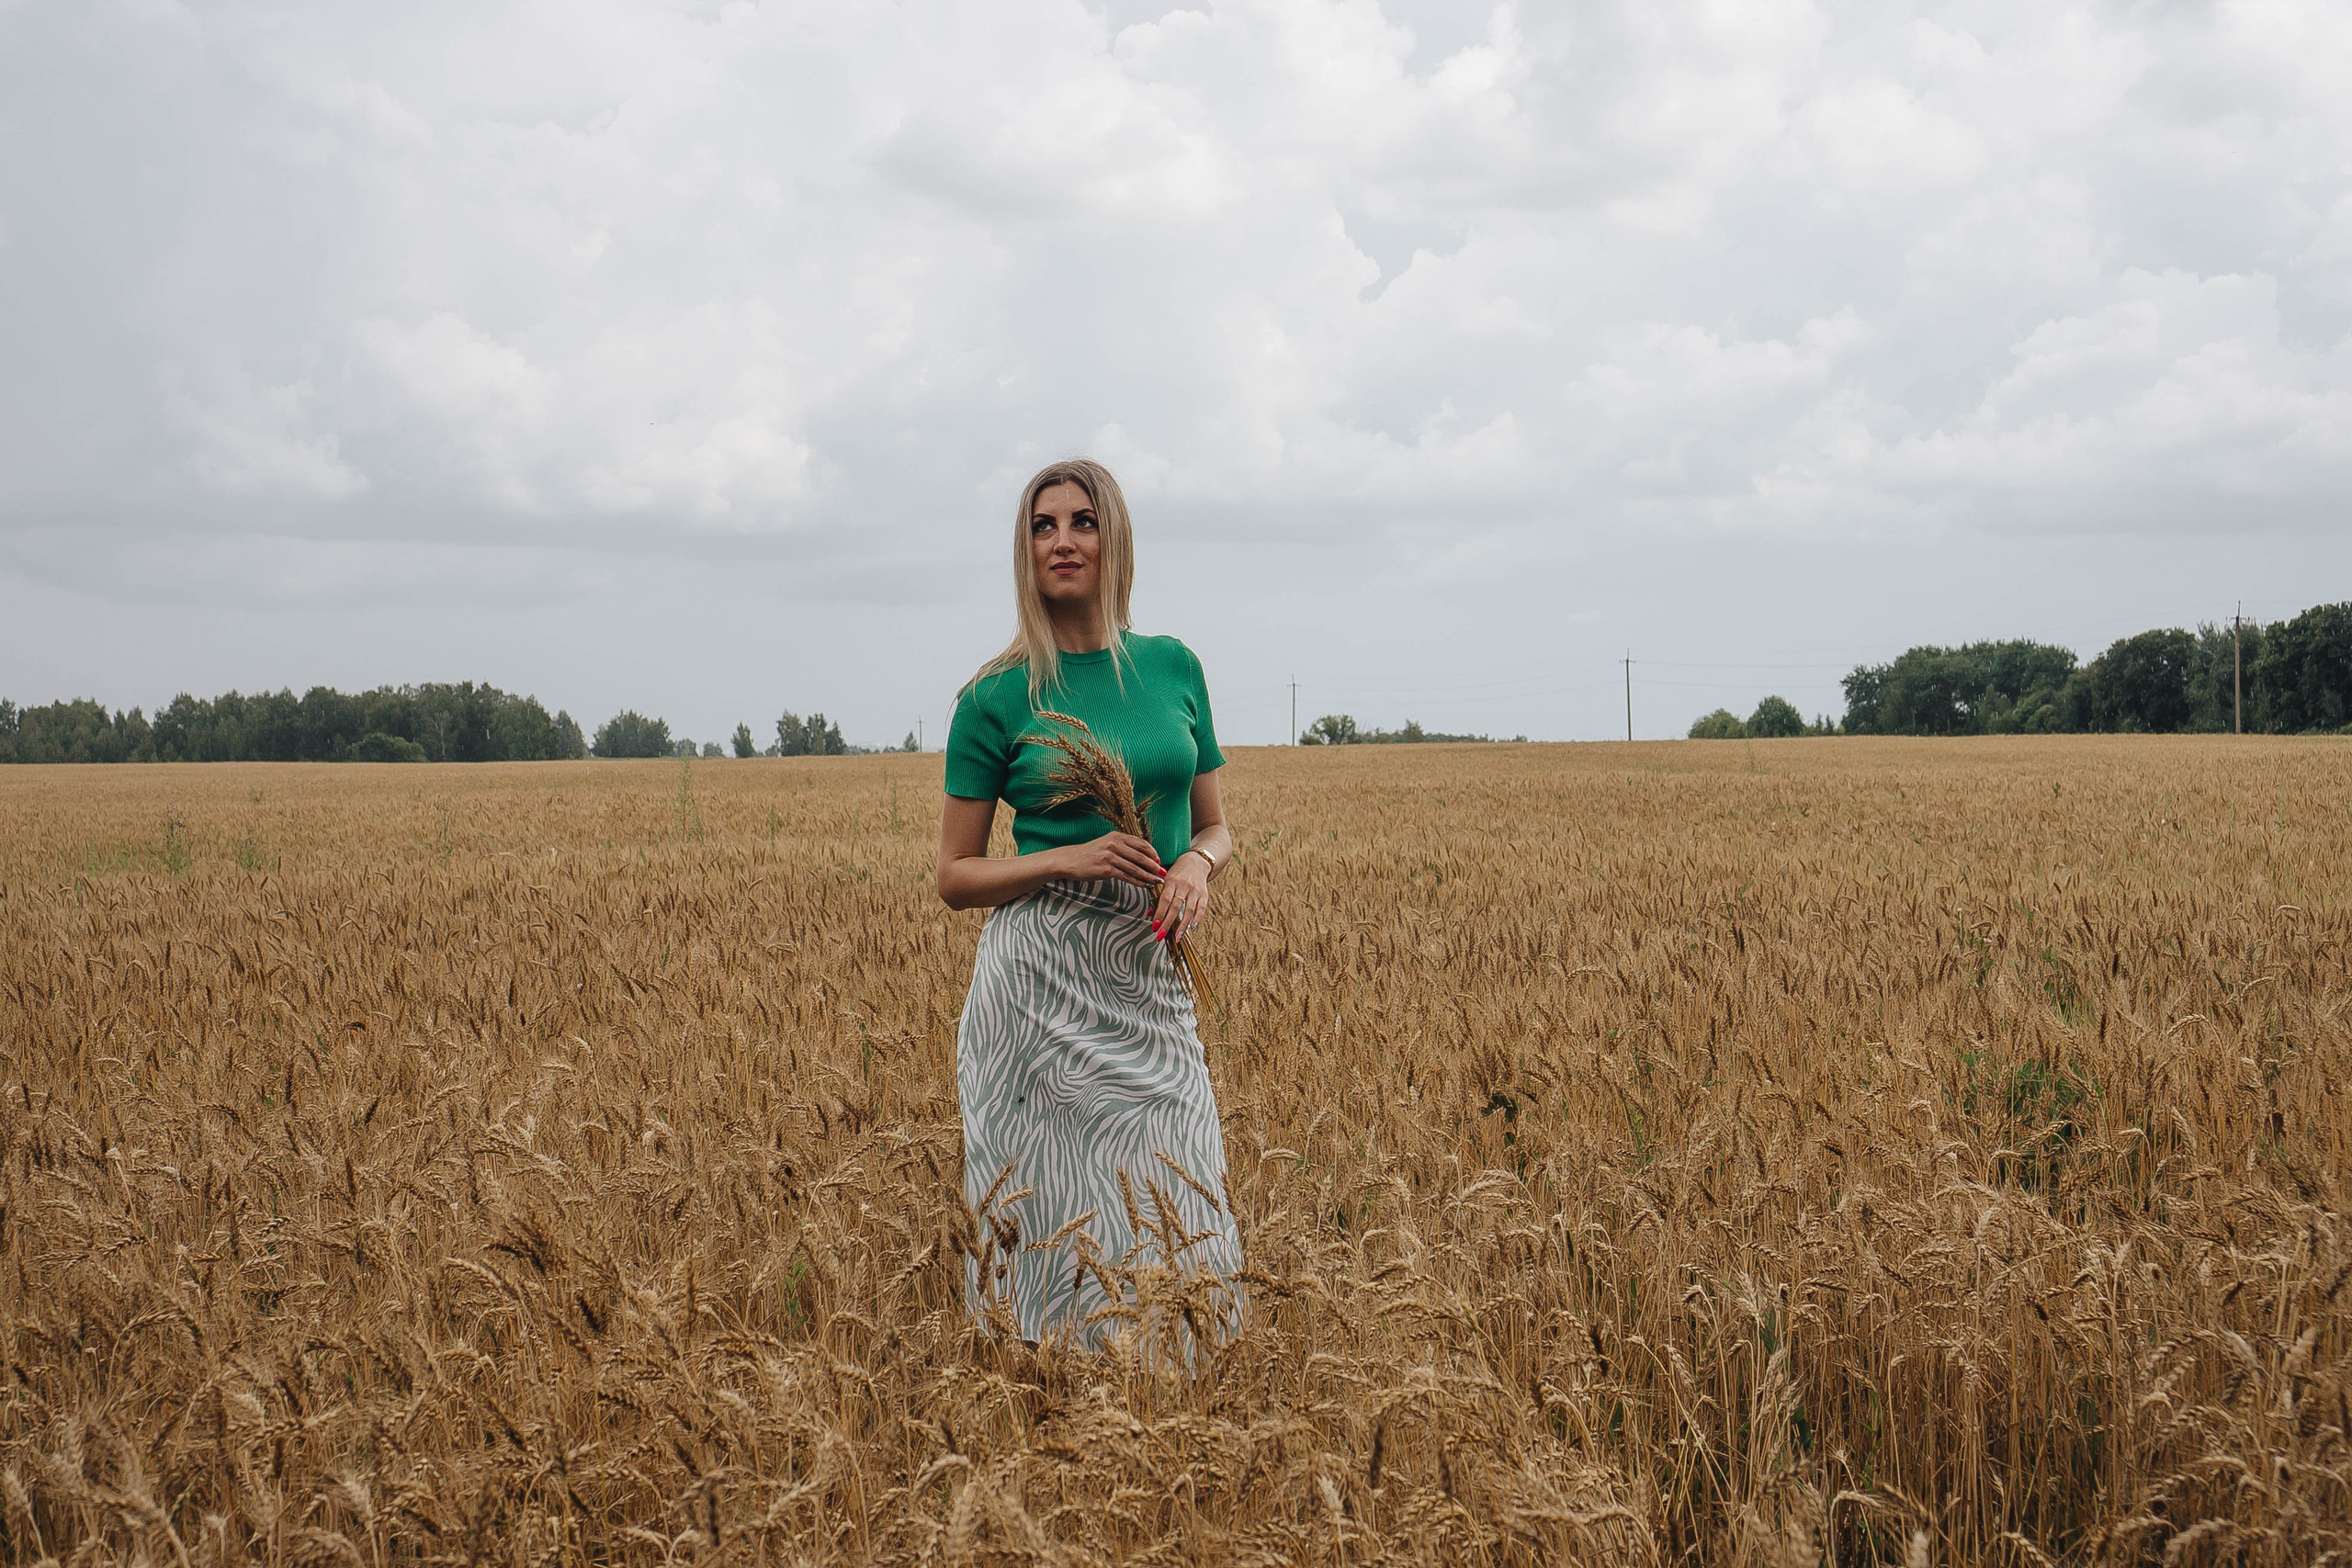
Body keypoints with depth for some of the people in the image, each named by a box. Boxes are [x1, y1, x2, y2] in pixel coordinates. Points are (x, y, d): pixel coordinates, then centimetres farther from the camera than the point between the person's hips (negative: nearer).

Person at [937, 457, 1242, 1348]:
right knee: (1057, 1222, 0)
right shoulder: (997, 697, -2)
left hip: (1151, 979, 3)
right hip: (1039, 979, -3)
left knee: (1176, 1220, 2)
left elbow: (1214, 824, 16)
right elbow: (956, 877, 2)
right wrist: (1067, 859, -14)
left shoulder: (1174, 667, 8)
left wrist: (1197, 865, -7)